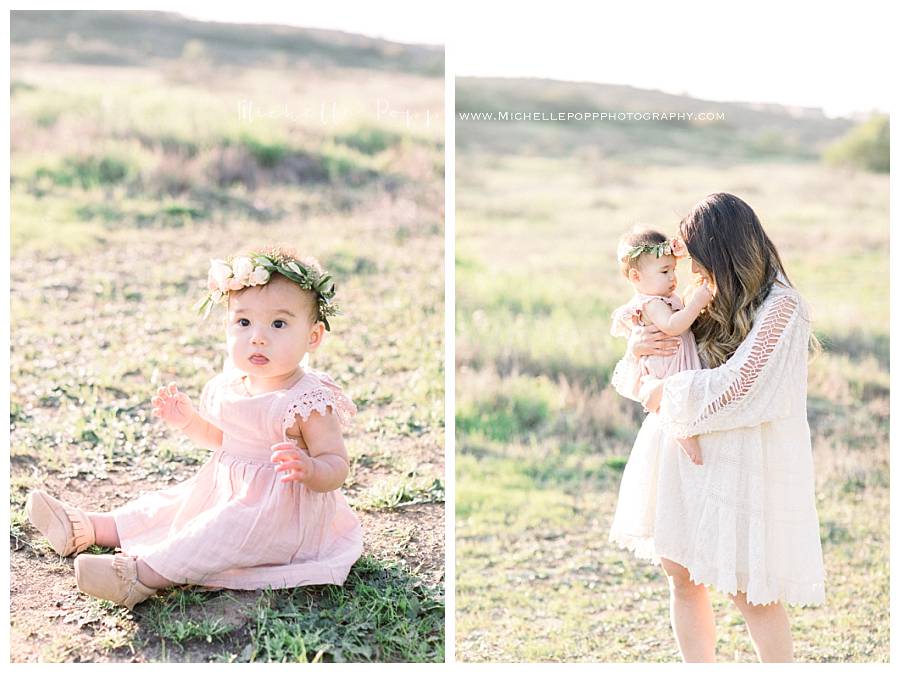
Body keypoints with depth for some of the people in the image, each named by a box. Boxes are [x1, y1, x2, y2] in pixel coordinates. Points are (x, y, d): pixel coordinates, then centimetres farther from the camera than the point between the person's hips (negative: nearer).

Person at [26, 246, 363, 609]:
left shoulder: (309, 402, -21)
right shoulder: (230, 386, 4)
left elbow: (336, 467, -23)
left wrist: (308, 469, -45)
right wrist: (188, 420, 6)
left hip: (279, 513, -9)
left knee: (229, 528, -31)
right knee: (168, 505, 11)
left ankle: (143, 574, -40)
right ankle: (88, 528, 19)